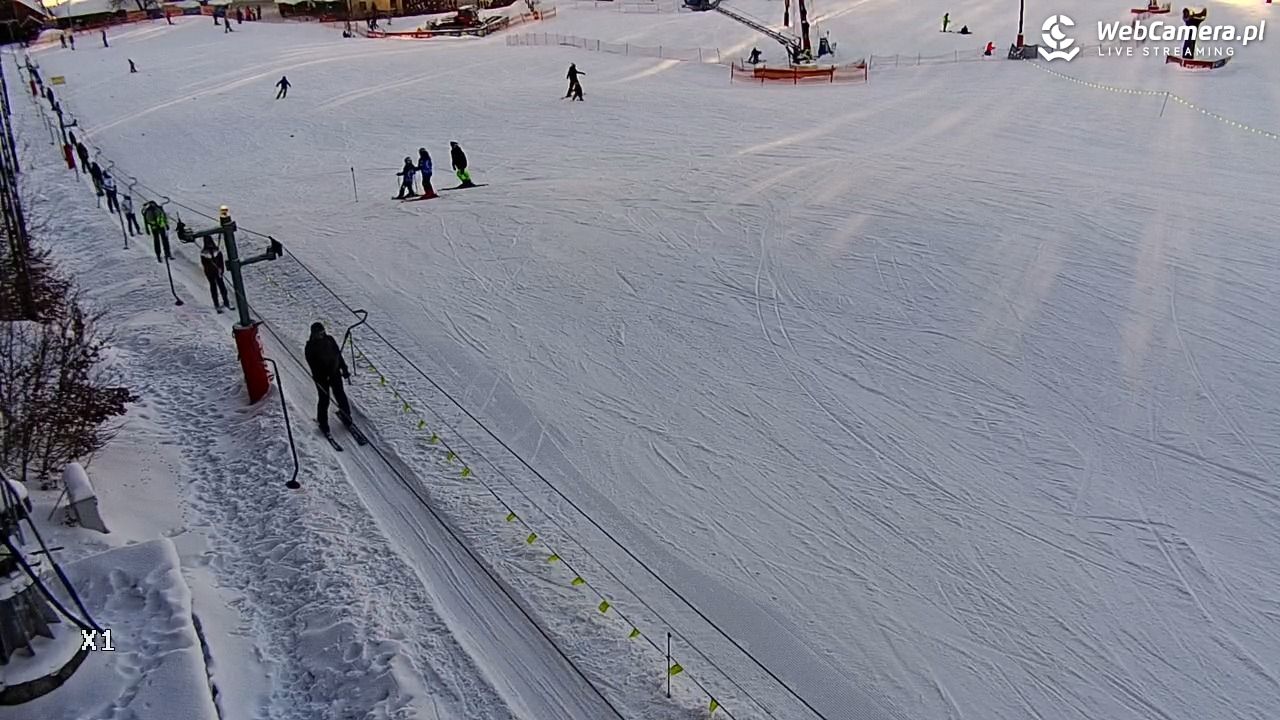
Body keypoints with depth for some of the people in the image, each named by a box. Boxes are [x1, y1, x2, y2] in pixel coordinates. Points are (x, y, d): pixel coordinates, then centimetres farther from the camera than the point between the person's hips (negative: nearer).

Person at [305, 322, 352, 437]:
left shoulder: (330, 340, 1)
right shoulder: (310, 346, -10)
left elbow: (338, 354, 9)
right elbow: (312, 364, -16)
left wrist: (344, 369, 9)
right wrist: (318, 377, -27)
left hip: (335, 373, 4)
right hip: (322, 377, -4)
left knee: (341, 396, 10)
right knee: (324, 400, 3)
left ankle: (346, 416, 26)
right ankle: (323, 423, 17)